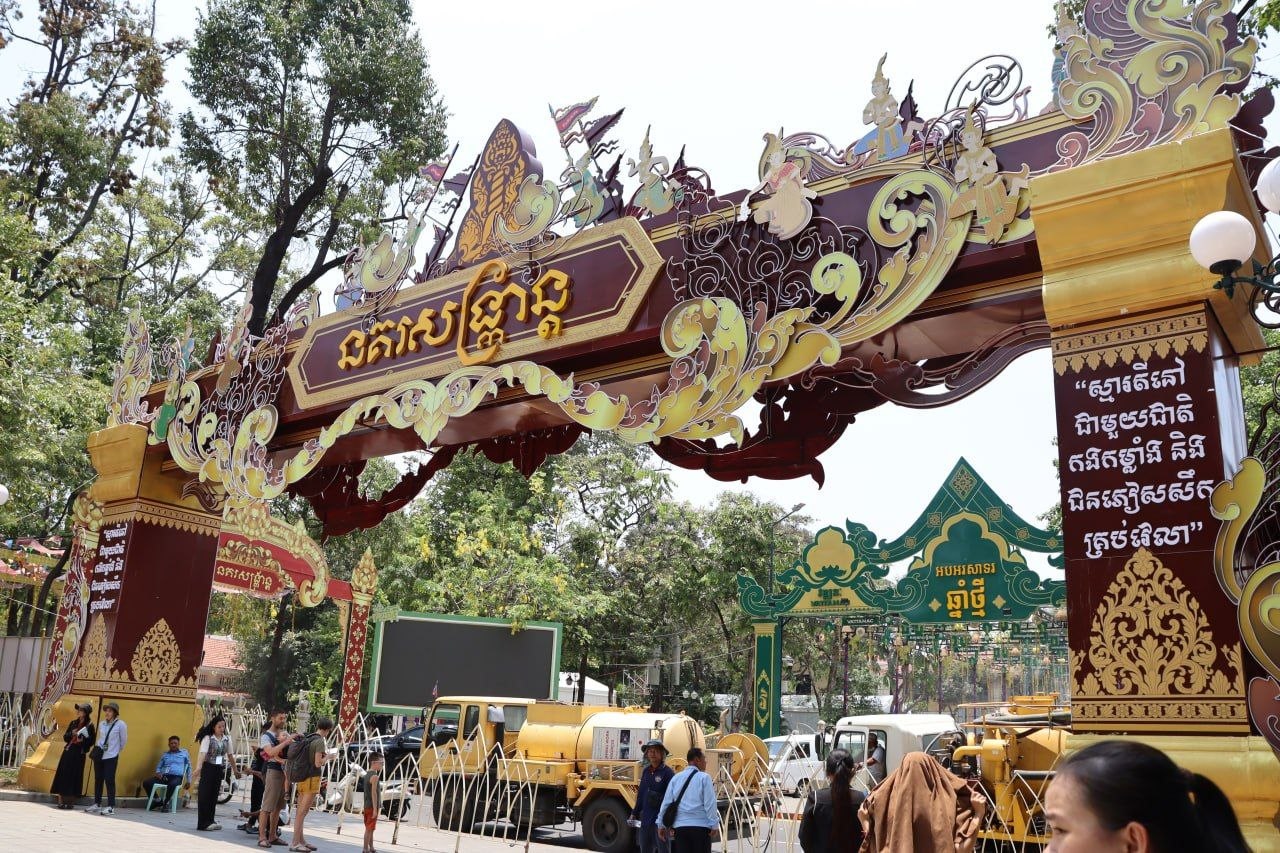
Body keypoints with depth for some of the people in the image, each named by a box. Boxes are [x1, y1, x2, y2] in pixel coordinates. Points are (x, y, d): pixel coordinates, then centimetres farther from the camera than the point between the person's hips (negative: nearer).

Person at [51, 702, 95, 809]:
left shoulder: (89, 726, -2)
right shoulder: (73, 723, 11)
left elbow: (91, 742, -3)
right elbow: (65, 737, 12)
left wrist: (82, 740, -20)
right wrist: (72, 734, -8)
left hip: (79, 754, -4)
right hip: (68, 752, 4)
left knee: (75, 776, -3)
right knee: (63, 774, 0)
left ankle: (71, 801, 4)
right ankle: (61, 801, 4)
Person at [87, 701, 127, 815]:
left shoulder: (121, 724, -8)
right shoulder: (102, 724, 9)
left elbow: (124, 741, 0)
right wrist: (97, 748, 14)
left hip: (111, 757, -6)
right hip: (99, 755, 6)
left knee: (109, 781, -7)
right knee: (98, 780, 10)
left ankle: (111, 807, -4)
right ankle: (97, 804, 21)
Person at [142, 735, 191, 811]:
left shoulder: (184, 753, 17)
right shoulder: (164, 754, 25)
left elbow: (189, 767, 21)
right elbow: (158, 766, 24)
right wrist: (158, 772, -1)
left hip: (177, 777, -4)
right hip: (163, 776, 4)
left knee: (172, 784, -41)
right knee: (146, 782, -20)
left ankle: (165, 803, -19)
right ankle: (158, 801, -4)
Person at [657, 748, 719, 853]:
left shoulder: (675, 778, 9)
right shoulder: (704, 778, -4)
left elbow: (666, 803, 8)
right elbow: (710, 804, -9)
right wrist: (715, 825, -4)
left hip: (680, 826, 4)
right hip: (700, 826, -4)